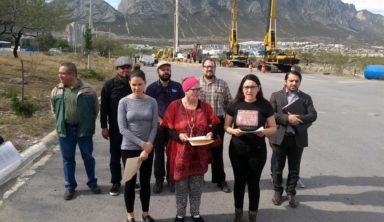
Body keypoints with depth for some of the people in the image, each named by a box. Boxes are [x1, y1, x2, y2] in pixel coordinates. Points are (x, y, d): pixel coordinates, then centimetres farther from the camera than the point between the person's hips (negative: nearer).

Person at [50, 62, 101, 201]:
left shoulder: (88, 90, -9)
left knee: (88, 157, 11)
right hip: (65, 130, 2)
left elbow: (96, 109, 1)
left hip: (83, 129, -2)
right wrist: (61, 121, 13)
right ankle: (70, 186, 24)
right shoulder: (56, 90, -1)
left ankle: (92, 182, 28)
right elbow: (54, 108, 15)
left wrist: (88, 123, 5)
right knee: (67, 159, 10)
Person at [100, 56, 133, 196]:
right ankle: (115, 182, 22)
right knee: (115, 156, 8)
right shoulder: (109, 85, -4)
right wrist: (104, 127, -6)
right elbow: (103, 108, -3)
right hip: (116, 127, -1)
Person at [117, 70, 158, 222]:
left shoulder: (152, 102, -3)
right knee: (130, 182, 8)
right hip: (129, 149, -2)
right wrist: (141, 143, -15)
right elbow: (122, 129, -10)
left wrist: (148, 146, -14)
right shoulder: (124, 102, -8)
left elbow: (154, 127, -3)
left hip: (148, 149, 2)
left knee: (145, 181, 13)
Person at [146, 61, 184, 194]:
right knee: (159, 153, 6)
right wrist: (160, 121, -12)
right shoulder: (152, 88, 1)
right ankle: (159, 179, 18)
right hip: (158, 125, -1)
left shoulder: (177, 86, 5)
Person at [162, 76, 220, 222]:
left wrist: (211, 133, -15)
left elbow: (215, 125, 6)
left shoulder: (205, 106, 2)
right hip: (180, 154, -2)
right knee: (181, 186, 9)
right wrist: (179, 135, -23)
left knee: (197, 186, 13)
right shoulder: (174, 106, -7)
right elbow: (166, 129, -7)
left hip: (199, 154, 3)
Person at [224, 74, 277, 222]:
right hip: (237, 149, 2)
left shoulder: (265, 105, -6)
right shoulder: (235, 104, -3)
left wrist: (264, 131, -23)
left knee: (253, 182, 9)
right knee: (239, 181, 15)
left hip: (257, 150, -1)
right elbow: (226, 126, 4)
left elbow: (273, 128, -2)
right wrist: (233, 131, -18)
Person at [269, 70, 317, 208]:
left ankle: (291, 193, 26)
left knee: (294, 168, 10)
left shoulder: (306, 98, 7)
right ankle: (277, 191, 28)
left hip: (298, 138, 1)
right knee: (277, 167, 11)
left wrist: (298, 118, -20)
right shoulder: (276, 96, 2)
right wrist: (287, 118, -21)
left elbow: (313, 115, -3)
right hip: (279, 137, -1)